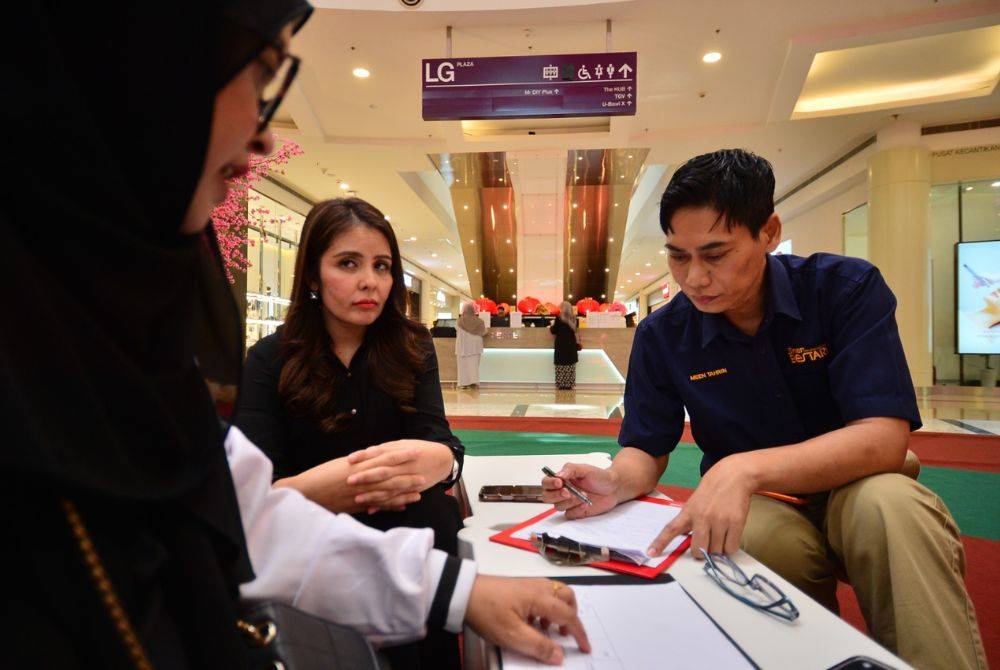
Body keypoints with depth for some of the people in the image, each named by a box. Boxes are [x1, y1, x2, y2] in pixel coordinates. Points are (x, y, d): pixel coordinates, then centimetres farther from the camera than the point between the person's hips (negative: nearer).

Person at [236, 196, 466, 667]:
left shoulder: (412, 348, -1)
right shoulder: (270, 360, -5)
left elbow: (437, 439, -15)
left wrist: (437, 460, -41)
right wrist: (315, 489, -40)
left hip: (412, 525, 3)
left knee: (427, 512, -30)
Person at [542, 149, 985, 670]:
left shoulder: (846, 289, -12)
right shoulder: (662, 334, -5)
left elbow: (884, 440, -22)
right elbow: (647, 451, 1)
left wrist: (747, 468, -37)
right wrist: (615, 484, -24)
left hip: (852, 496, -1)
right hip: (752, 510, 2)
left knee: (889, 502, -35)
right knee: (752, 537, -33)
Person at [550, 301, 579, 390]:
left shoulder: (558, 319, -11)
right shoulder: (574, 319, 3)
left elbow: (553, 331, -2)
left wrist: (552, 325, 17)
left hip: (561, 346, -4)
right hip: (571, 345, 4)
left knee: (561, 366, 1)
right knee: (570, 367, 8)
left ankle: (562, 384, 0)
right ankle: (569, 384, 9)